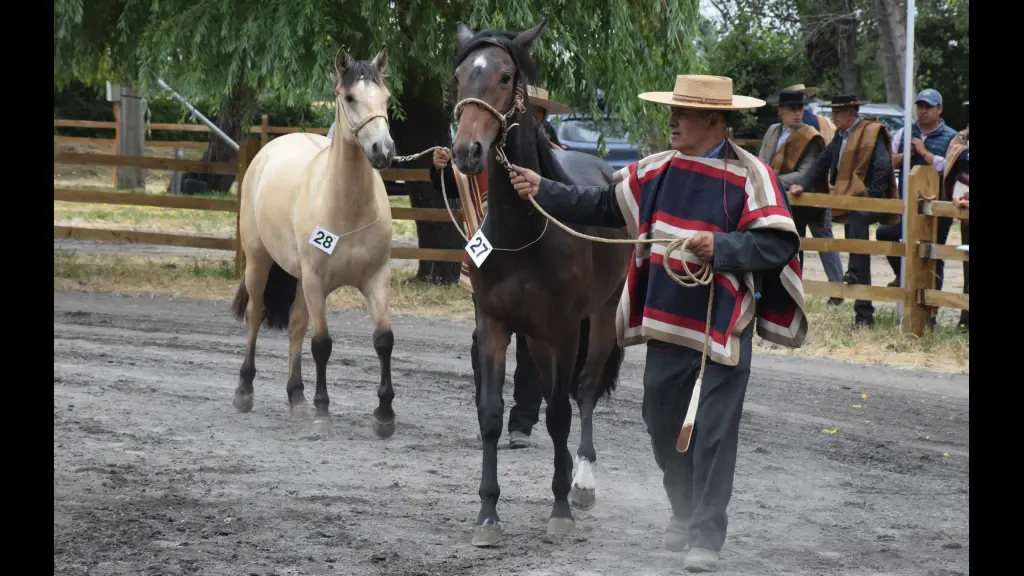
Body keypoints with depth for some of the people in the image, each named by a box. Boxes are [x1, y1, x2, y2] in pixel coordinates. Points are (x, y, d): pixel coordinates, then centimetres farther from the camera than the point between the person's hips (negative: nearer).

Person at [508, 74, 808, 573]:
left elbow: (778, 244, -16)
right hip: (666, 324, 6)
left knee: (713, 436, -2)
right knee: (664, 426, 18)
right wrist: (544, 191, 9)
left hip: (723, 327, -6)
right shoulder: (656, 171, 6)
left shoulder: (750, 176, -11)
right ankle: (684, 513, 39)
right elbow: (602, 206, 14)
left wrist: (721, 247, -27)